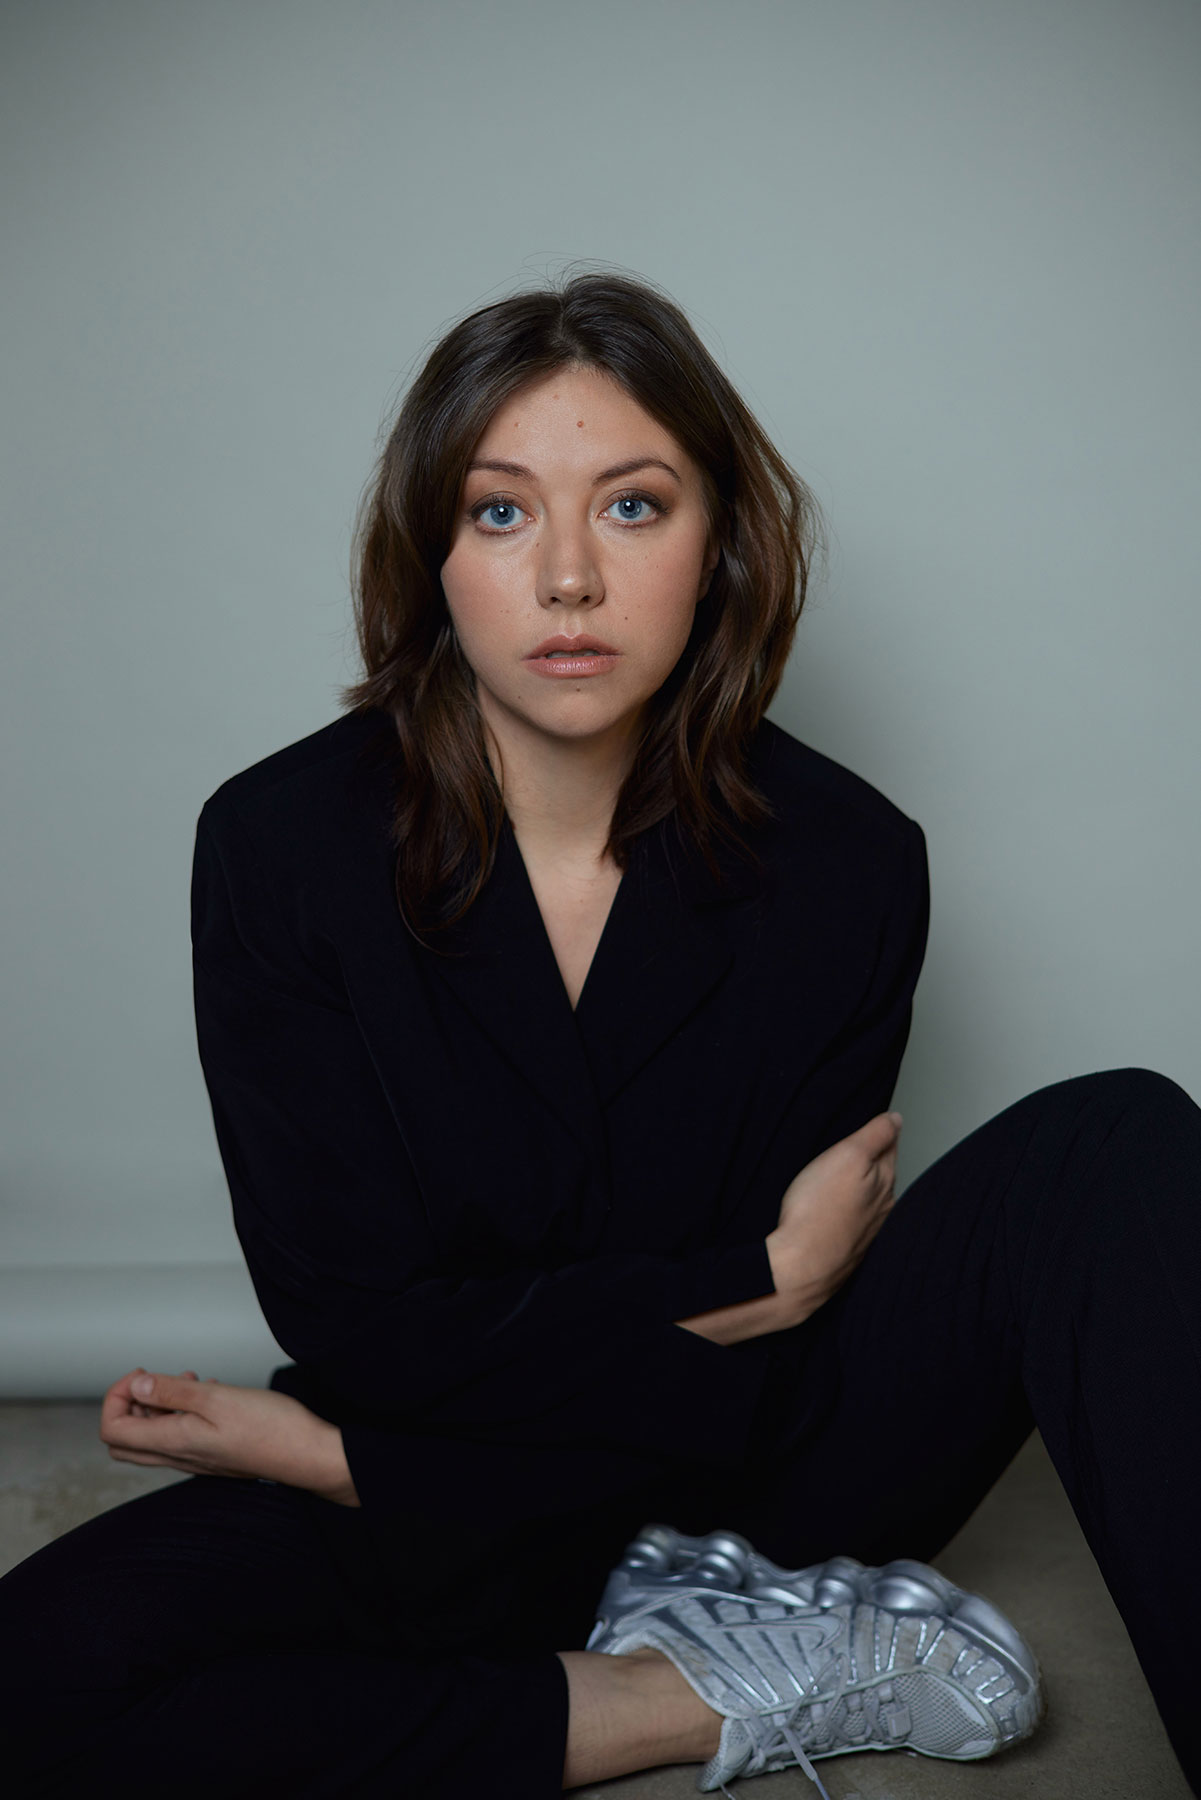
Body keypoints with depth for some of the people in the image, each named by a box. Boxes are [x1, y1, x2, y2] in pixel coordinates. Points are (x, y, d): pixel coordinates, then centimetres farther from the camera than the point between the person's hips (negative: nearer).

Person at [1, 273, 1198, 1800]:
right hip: (464, 1505, 1)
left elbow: (770, 1386, -13)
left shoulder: (846, 861, -13)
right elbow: (359, 1322, -14)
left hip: (759, 1474, 0)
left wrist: (332, 1455, -18)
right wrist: (761, 1275, -16)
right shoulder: (280, 845, -14)